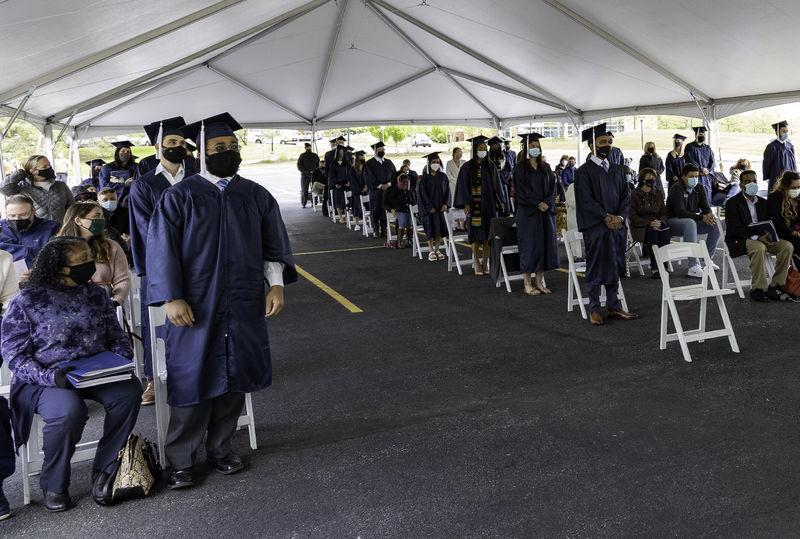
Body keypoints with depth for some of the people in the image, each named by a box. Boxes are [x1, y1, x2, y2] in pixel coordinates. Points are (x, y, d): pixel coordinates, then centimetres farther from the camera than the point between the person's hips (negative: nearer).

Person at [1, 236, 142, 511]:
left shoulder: (96, 295, 8)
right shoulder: (26, 301, -5)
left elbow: (117, 337, 14)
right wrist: (50, 377, -24)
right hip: (45, 379, -4)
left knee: (129, 391, -27)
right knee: (68, 411, -35)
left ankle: (104, 470, -11)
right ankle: (54, 484, -7)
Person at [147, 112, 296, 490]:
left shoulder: (255, 196, 7)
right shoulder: (180, 196, -3)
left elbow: (274, 244, 10)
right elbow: (162, 248, -6)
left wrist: (276, 284, -4)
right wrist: (171, 299, -14)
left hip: (244, 306, 4)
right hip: (195, 306, -3)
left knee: (234, 377, 10)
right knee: (193, 380, 2)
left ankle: (220, 448, 27)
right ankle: (180, 461, 17)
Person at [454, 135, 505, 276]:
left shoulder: (490, 167, 9)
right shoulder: (467, 167, -1)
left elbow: (496, 186, 11)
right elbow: (463, 186, -4)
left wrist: (499, 202, 4)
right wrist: (465, 204, -12)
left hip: (489, 204, 3)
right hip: (474, 205, -3)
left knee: (488, 233, 1)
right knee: (475, 233, -1)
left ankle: (485, 262, 7)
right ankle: (476, 263, 8)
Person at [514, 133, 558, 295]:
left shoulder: (545, 167, 12)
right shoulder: (520, 169, -2)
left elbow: (552, 187, 7)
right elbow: (522, 191, -10)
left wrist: (547, 203, -10)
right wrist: (538, 204, -16)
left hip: (546, 211, 5)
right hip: (527, 213, -5)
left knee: (545, 244, 4)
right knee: (529, 245, -4)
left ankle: (540, 282, 12)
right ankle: (527, 284, 2)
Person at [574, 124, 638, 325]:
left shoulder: (617, 169, 14)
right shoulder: (584, 171, -4)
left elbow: (625, 196, 10)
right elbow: (585, 200, -12)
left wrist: (619, 217, -7)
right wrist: (606, 217, -16)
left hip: (617, 225, 5)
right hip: (595, 227, -5)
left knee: (614, 267, 9)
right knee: (596, 268, 0)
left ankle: (613, 307, 18)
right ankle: (594, 309, 9)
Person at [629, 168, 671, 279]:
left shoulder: (658, 194, 15)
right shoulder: (635, 194, -1)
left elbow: (664, 212, 13)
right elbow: (632, 216, -7)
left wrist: (660, 222, -10)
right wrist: (649, 223, -18)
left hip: (656, 223, 4)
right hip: (640, 227, -4)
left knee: (665, 231, -29)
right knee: (652, 233, -35)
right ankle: (655, 268, -33)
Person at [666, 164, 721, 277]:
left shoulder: (699, 188, 6)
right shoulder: (676, 189, -17)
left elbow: (706, 207, 1)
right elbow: (681, 212, -27)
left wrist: (709, 215, -24)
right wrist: (701, 217, -36)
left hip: (692, 221, 7)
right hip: (674, 222, -7)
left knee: (715, 225, -14)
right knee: (690, 223, -38)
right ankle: (693, 267, -44)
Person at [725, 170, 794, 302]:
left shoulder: (763, 202, 17)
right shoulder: (732, 203, -3)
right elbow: (734, 229, -14)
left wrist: (768, 235, -10)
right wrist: (757, 237, -25)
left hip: (763, 238, 6)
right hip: (740, 241, -6)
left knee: (787, 246, -18)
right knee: (759, 248, -36)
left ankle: (775, 286, -14)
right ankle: (758, 289, -26)